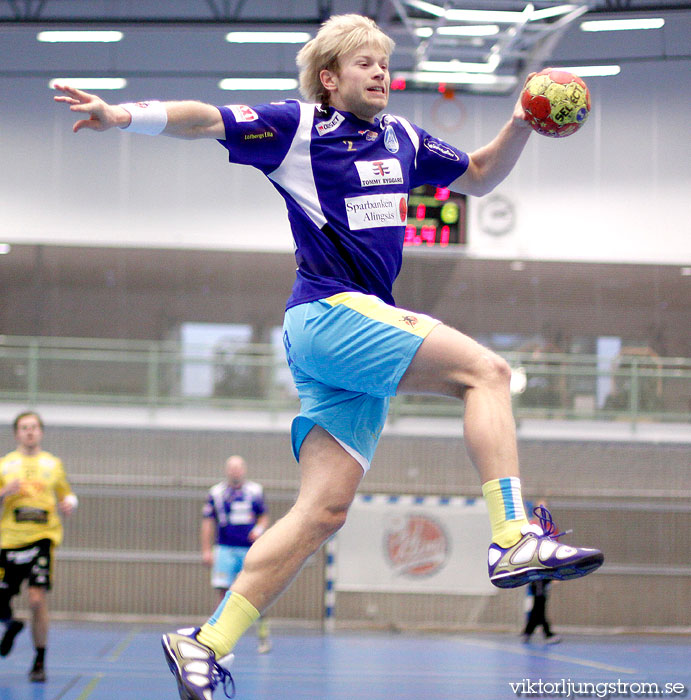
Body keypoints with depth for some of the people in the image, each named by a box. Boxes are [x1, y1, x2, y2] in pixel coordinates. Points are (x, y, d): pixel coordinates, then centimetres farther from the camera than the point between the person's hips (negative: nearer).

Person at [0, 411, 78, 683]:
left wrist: (70, 503, 0)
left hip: (43, 537, -1)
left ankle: (40, 661, -3)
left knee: (38, 598, -17)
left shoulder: (53, 464, 12)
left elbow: (66, 494, 23)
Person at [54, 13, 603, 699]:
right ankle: (514, 539, -23)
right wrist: (120, 115, -23)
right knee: (485, 370, -18)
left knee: (324, 508, -1)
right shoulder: (298, 126, 1)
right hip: (327, 312, -7)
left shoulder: (401, 139, 20)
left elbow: (478, 176, 31)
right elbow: (203, 119, -7)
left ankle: (206, 643, 1)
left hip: (363, 324, 7)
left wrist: (519, 127, 13)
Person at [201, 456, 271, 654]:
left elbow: (264, 517, 15)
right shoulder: (215, 493, 4)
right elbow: (208, 523, 5)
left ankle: (264, 636, 8)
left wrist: (259, 529, -7)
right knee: (224, 592, -7)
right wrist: (206, 550, 0)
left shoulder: (255, 491, 7)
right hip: (225, 550, 0)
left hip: (250, 549, 0)